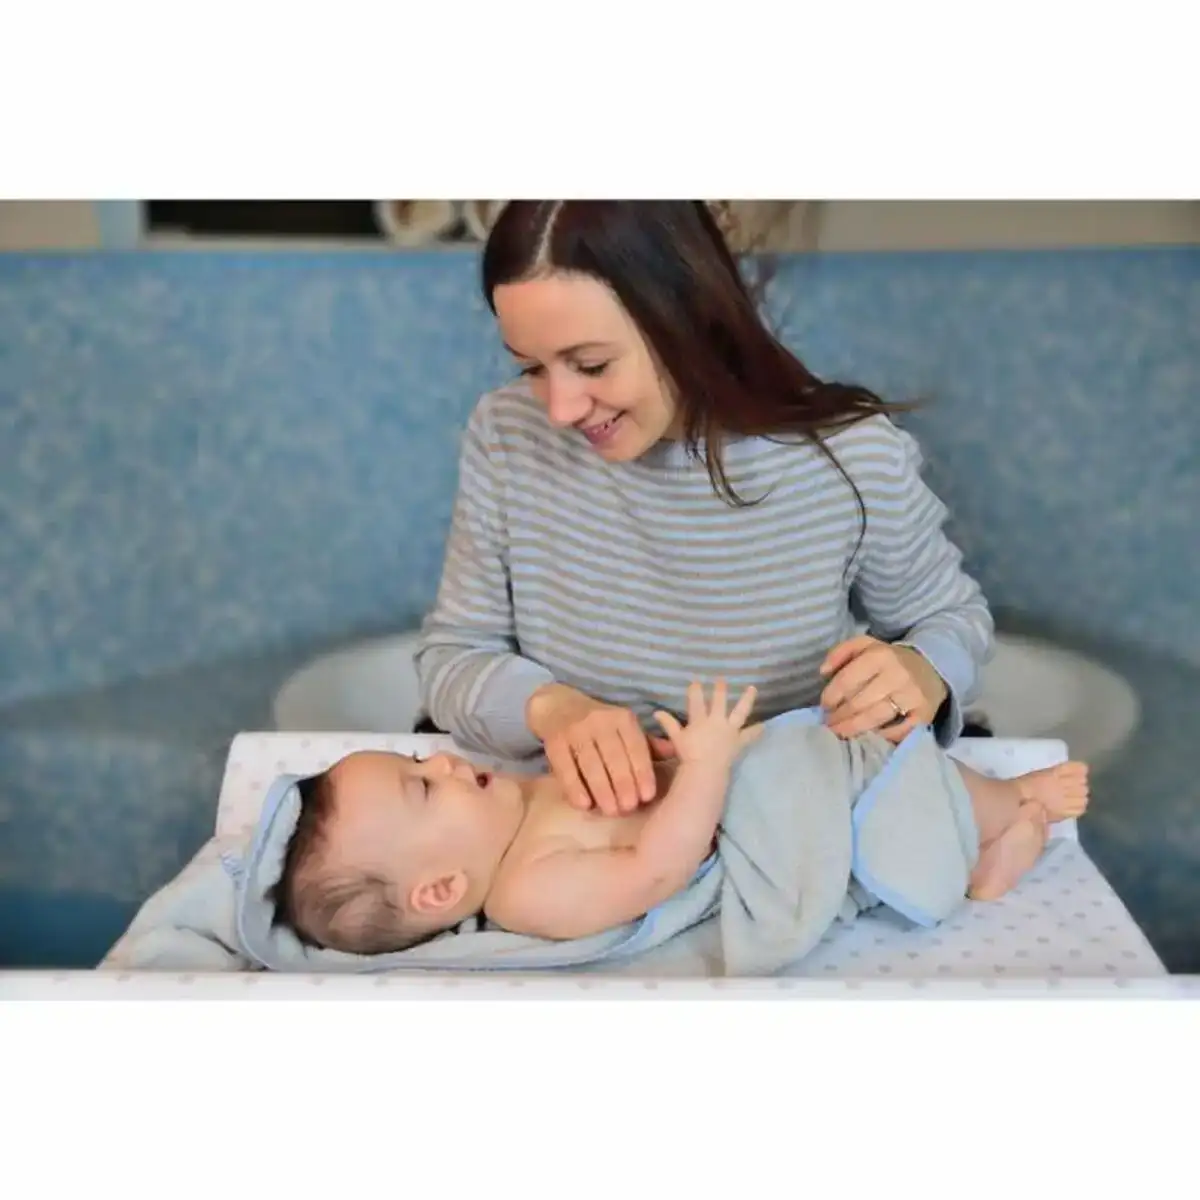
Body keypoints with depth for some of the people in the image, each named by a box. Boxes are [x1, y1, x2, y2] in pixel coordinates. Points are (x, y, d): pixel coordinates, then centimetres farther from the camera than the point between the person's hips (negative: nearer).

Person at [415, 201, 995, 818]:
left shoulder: (855, 457, -16)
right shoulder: (506, 436, -10)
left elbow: (951, 615, 2)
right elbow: (453, 655, -3)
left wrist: (924, 673, -22)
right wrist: (546, 706, -26)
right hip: (581, 823, 0)